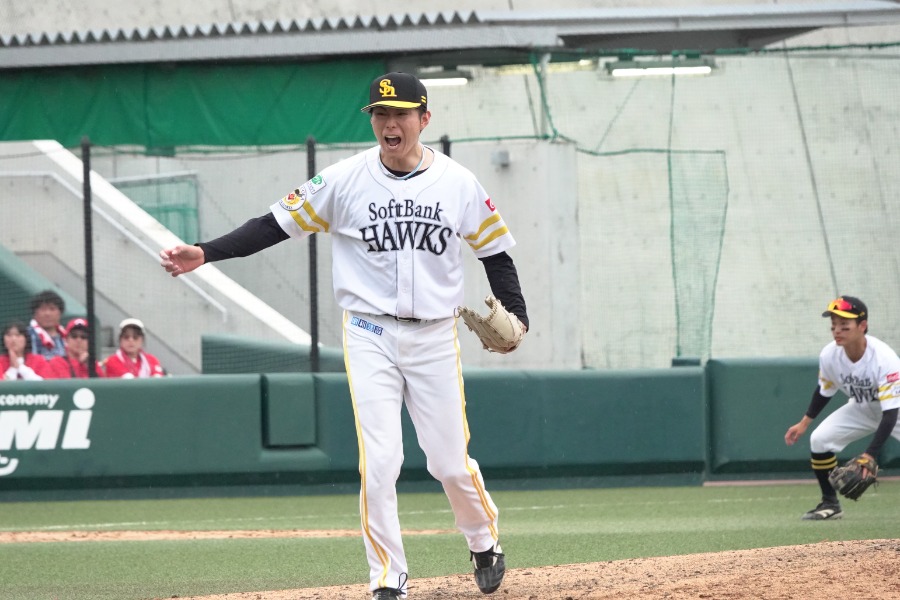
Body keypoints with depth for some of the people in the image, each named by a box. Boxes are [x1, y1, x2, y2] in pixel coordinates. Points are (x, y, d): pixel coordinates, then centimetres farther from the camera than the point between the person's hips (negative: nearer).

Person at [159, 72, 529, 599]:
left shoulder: (459, 184, -2)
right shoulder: (345, 181, -5)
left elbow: (495, 250, 7)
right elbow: (278, 224, -2)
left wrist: (515, 315, -8)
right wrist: (205, 254, -12)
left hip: (435, 338, 1)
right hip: (371, 336, -1)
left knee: (452, 463, 4)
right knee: (379, 464, -10)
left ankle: (484, 541, 34)